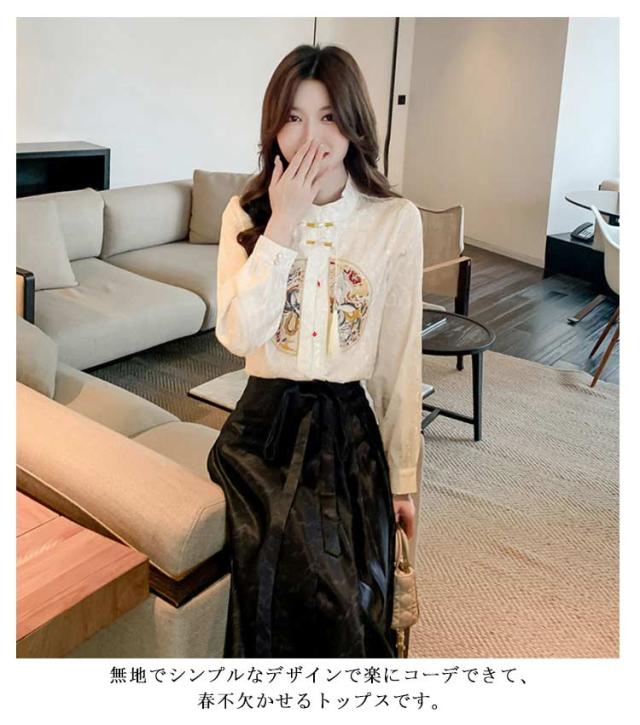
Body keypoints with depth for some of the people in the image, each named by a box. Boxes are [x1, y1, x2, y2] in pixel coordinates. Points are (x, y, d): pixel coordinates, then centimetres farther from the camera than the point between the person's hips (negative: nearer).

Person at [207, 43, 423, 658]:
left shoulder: (396, 220, -2)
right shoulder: (246, 213, 1)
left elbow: (401, 359, 1)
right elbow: (237, 335, -14)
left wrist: (403, 476, 3)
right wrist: (283, 225, -16)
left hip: (350, 428, 1)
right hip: (266, 421, 0)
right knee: (326, 595, -22)